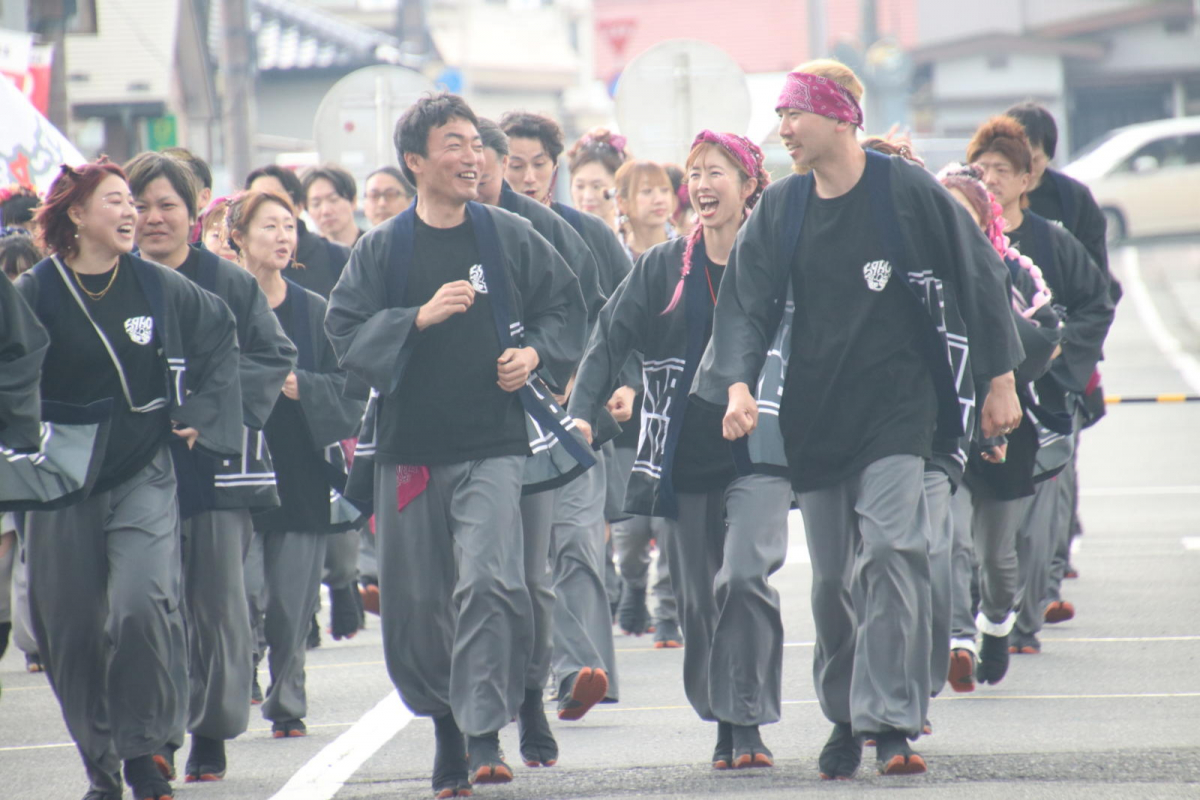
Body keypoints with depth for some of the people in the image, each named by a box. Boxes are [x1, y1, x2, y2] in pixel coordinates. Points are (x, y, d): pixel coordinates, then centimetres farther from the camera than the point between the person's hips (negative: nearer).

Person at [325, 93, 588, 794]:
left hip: (493, 445, -1)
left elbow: (566, 307, 14)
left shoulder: (510, 237, 5)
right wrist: (421, 317, -15)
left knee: (490, 583, -19)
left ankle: (484, 737, -18)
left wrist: (537, 354, -4)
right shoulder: (382, 249, 3)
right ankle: (448, 732, 23)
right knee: (415, 605, 5)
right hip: (409, 448, 1)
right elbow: (347, 329, -3)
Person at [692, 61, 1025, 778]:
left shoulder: (907, 191, -6)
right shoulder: (781, 209, 5)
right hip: (813, 416, 4)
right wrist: (740, 382, -14)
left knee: (891, 550, -18)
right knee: (833, 575, 7)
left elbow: (980, 279, 0)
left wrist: (1000, 381, 1)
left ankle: (892, 723, -20)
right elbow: (748, 304, 4)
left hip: (898, 405, -4)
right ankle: (847, 719, 21)